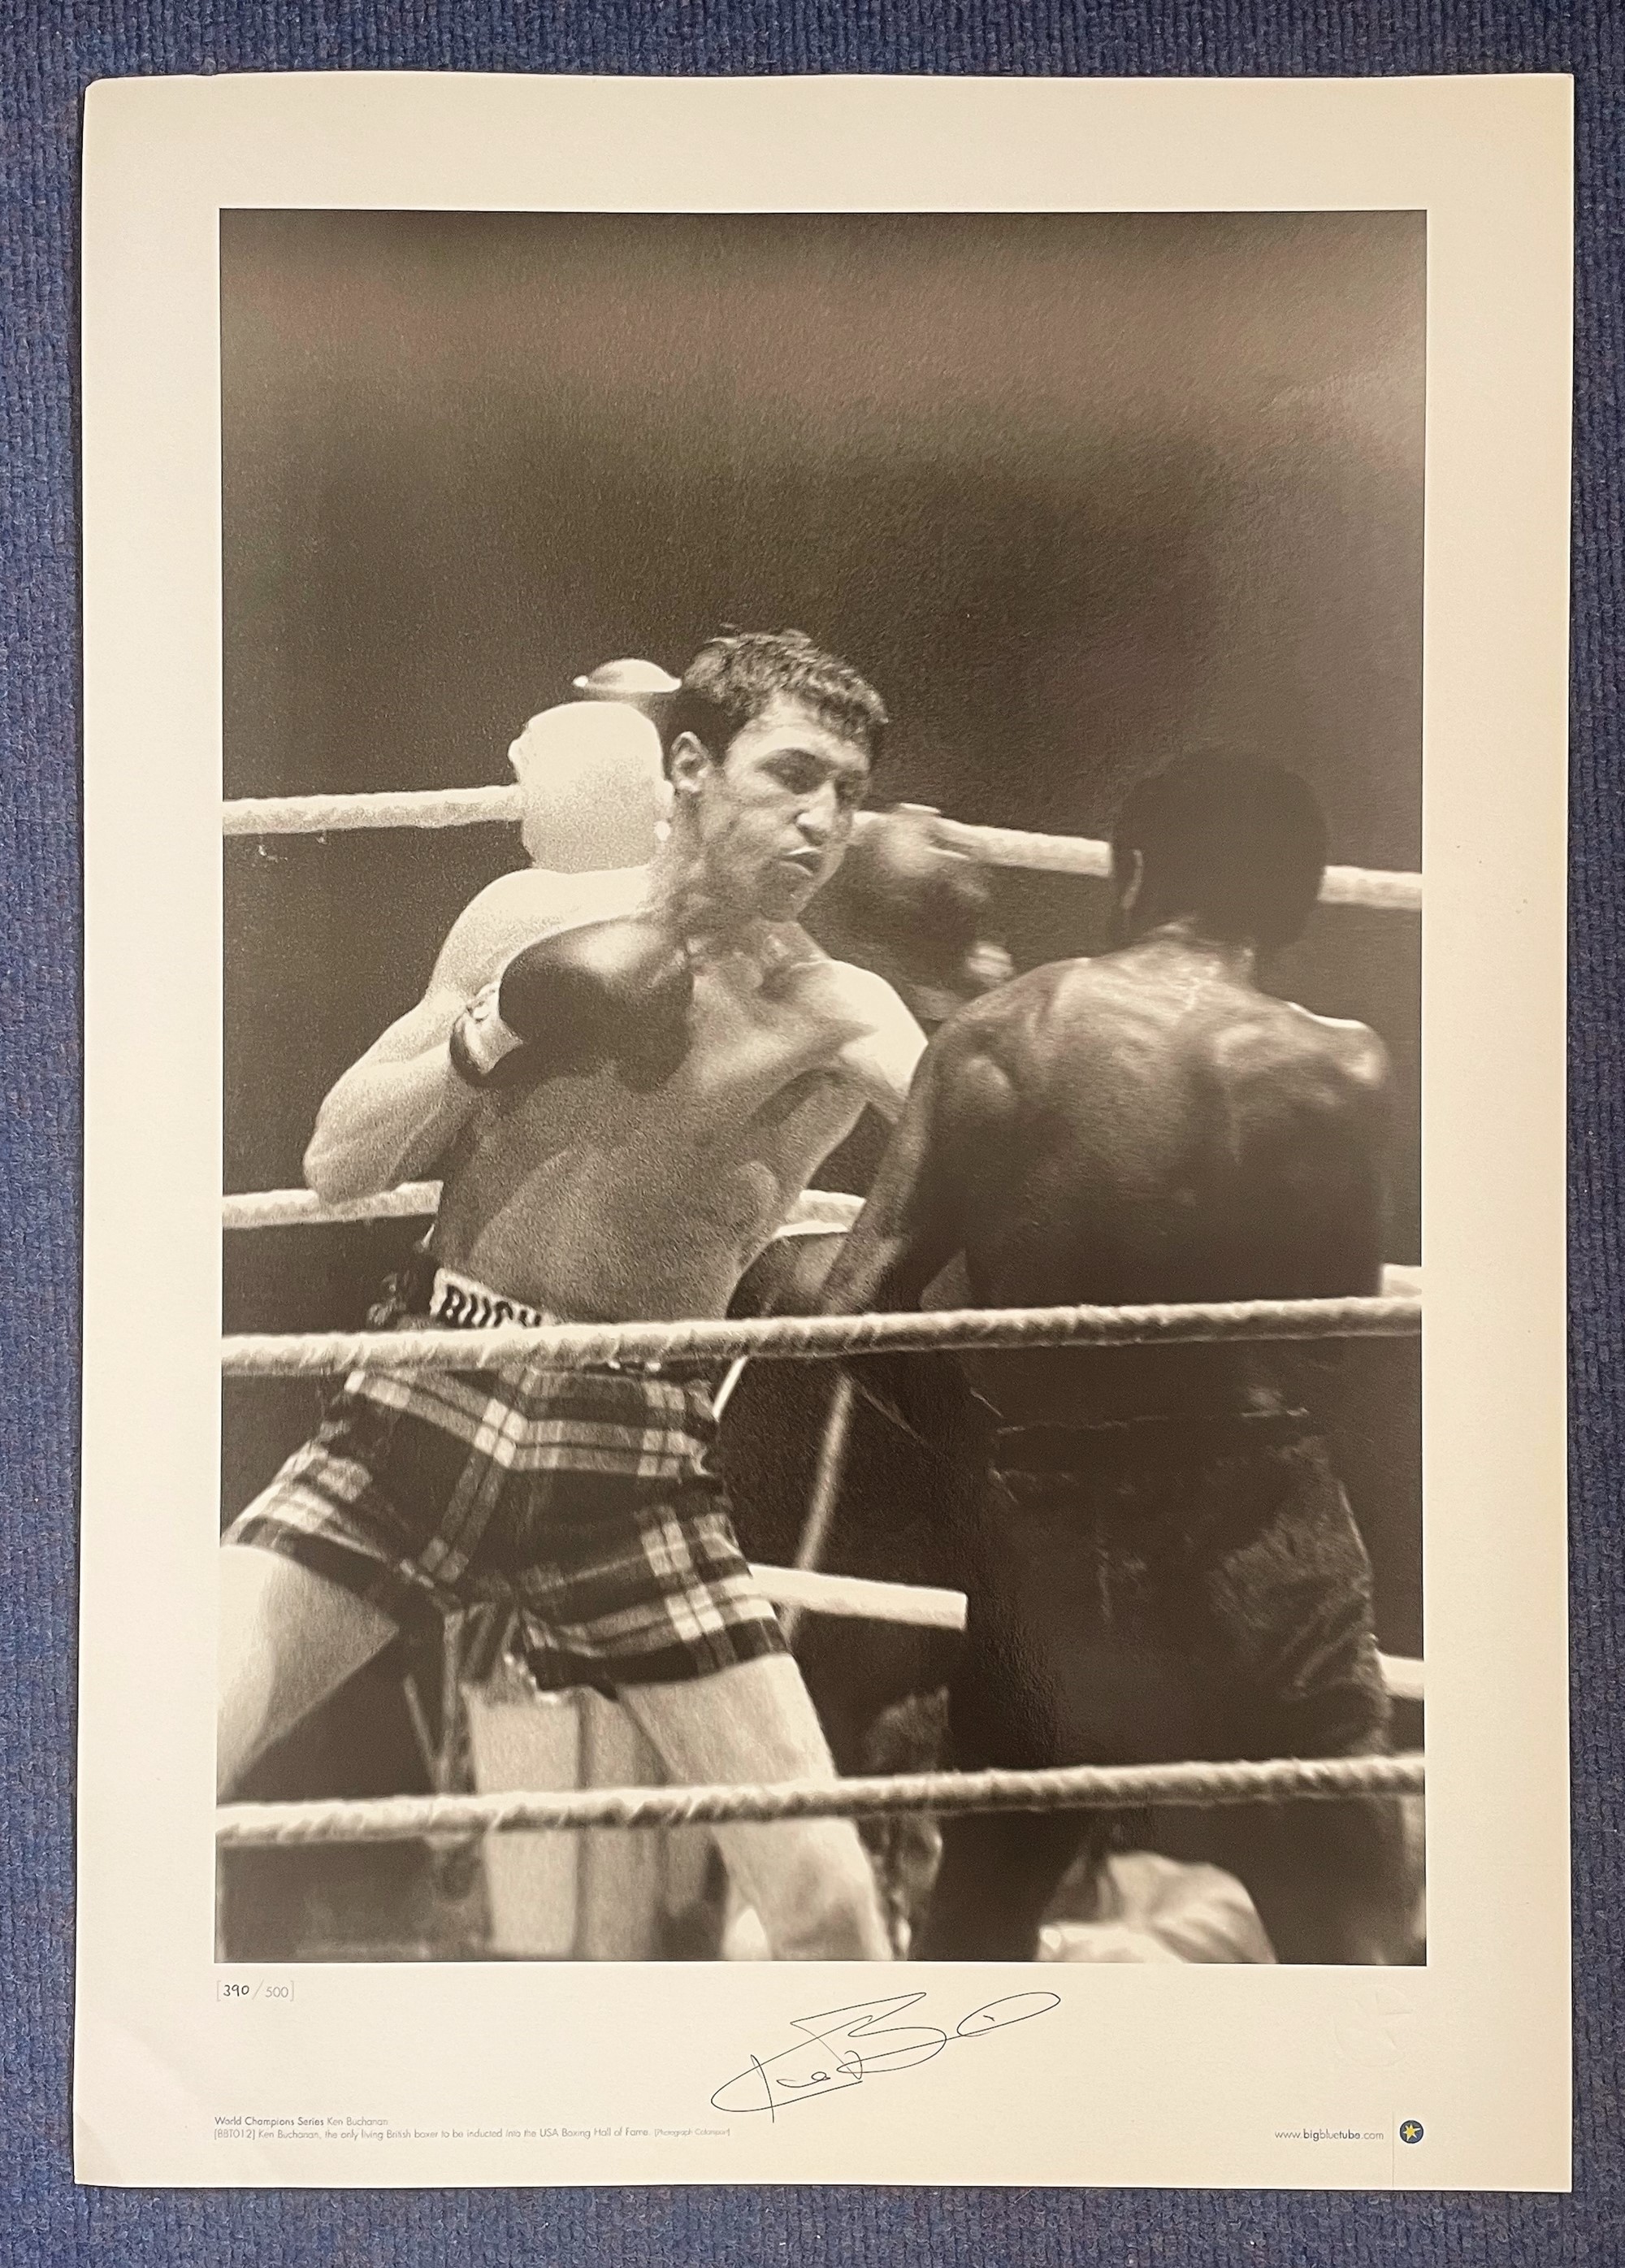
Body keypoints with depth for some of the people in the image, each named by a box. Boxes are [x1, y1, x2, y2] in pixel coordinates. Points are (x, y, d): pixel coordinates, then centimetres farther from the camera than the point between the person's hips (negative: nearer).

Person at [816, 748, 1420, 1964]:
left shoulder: (991, 1038, -5)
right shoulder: (1341, 1072, -9)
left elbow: (859, 1309, -6)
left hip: (1043, 1545, 2)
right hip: (1258, 1554, -2)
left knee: (976, 1919, 25)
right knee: (1358, 1938, 15)